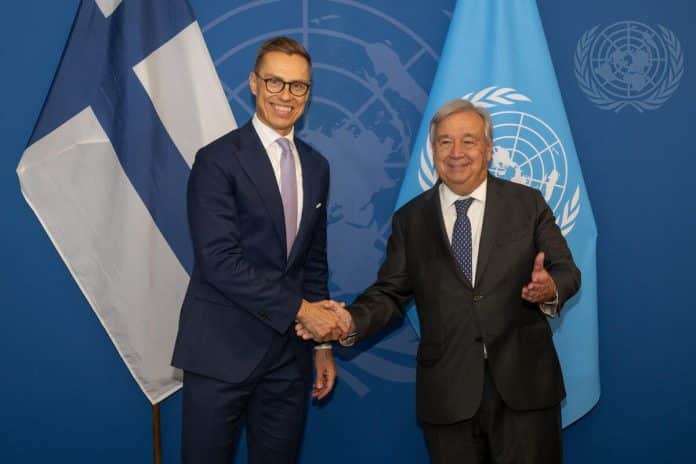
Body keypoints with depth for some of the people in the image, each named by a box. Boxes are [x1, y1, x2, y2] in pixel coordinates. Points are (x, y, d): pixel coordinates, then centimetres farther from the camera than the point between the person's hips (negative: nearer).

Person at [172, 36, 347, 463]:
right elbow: (219, 261, -18)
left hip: (289, 352, 5)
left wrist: (322, 343, 12)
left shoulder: (316, 167, 10)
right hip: (223, 350, -5)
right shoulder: (218, 160, -9)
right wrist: (299, 309, -17)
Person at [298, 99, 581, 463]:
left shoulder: (528, 203, 4)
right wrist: (352, 320, -15)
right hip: (447, 391, 1)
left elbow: (567, 271, 2)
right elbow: (391, 292, 5)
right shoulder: (410, 219, 7)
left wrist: (550, 289, -21)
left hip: (524, 382, 0)